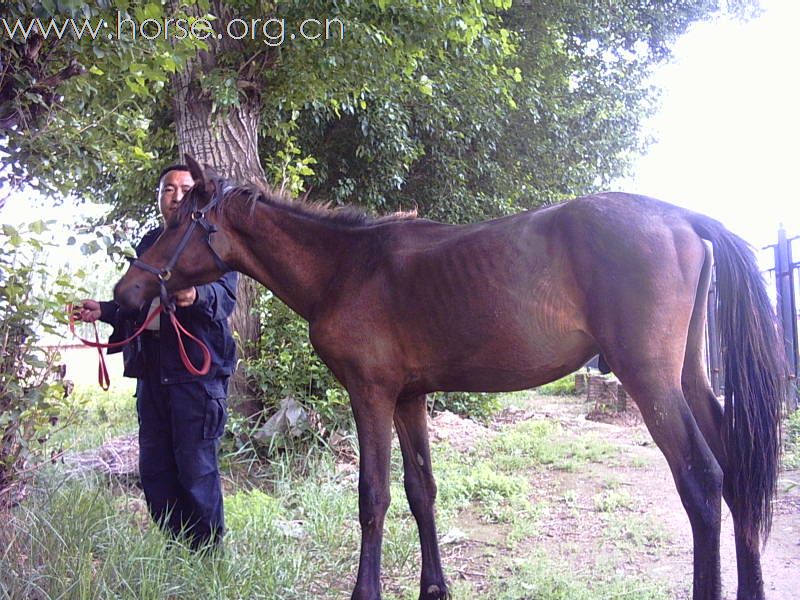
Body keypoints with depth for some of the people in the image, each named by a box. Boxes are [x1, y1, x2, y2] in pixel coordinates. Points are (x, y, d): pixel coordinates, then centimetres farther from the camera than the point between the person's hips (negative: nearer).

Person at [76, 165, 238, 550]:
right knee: (154, 468, 10)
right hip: (152, 368, 7)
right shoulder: (148, 244, 19)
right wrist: (104, 312, 13)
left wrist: (197, 295, -36)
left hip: (197, 367, -7)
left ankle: (207, 552, 9)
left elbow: (226, 294, -16)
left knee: (196, 467, -5)